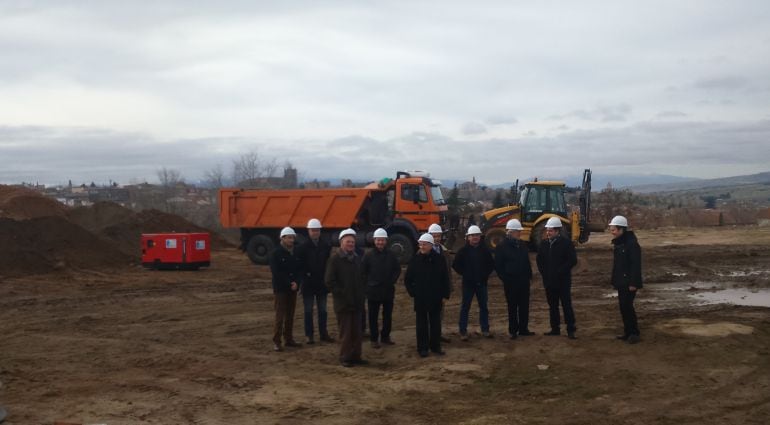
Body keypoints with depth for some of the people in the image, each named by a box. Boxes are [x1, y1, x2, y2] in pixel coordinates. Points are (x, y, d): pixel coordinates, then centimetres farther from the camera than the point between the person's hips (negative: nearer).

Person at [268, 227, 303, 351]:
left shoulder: (296, 253, 8)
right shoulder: (276, 253, -7)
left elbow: (300, 270, 8)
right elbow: (276, 272, -12)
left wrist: (297, 283, -9)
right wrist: (289, 284, -15)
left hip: (293, 288, 5)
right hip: (281, 288, -5)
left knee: (290, 315, 9)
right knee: (280, 315, -7)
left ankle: (288, 339, 18)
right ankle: (276, 341, -5)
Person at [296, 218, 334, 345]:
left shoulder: (326, 246, 0)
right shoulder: (303, 247, -6)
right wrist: (305, 274, -9)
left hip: (322, 283, 2)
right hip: (308, 284, -2)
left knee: (322, 310, 10)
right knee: (308, 310, 5)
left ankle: (323, 334, 18)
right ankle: (309, 335, 11)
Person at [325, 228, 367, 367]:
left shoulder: (357, 258, 12)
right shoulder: (335, 259, -7)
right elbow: (330, 281, -10)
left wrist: (361, 293, 9)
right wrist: (341, 294, -13)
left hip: (357, 302, 6)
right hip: (343, 303, -6)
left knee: (357, 332, 9)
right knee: (346, 332, -1)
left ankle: (356, 356, 18)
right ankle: (345, 358, 9)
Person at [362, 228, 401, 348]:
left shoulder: (391, 255, 0)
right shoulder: (368, 256, -6)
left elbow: (397, 270, 8)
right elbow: (364, 272, -2)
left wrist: (392, 281, -2)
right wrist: (368, 284, -7)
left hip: (388, 290, 3)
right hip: (373, 291, -3)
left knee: (388, 315, 13)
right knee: (373, 316, 4)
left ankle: (385, 336, 27)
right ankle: (374, 339, 13)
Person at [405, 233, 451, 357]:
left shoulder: (439, 260, -3)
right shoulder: (415, 260, -4)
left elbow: (445, 279, 4)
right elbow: (407, 279, 4)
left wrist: (445, 295, 2)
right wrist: (413, 292, -1)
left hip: (436, 298, 1)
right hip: (420, 299, -1)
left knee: (435, 323, 9)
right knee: (422, 324, 5)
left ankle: (435, 346, 19)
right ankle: (422, 348, 12)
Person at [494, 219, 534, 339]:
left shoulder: (523, 245, 10)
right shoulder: (502, 247, -7)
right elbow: (498, 266, -7)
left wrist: (529, 275, 10)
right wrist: (505, 279, -11)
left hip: (524, 281, 5)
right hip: (511, 283, -5)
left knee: (524, 306, 8)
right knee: (512, 307, 2)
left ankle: (523, 329, 17)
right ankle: (513, 330, 10)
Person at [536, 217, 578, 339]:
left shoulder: (566, 243, -9)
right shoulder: (544, 244, 7)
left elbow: (573, 260, -12)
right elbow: (539, 260, 18)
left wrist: (559, 272, -15)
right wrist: (544, 273, 4)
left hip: (563, 281, -5)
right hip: (549, 281, 5)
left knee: (567, 305, -4)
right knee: (552, 306, 11)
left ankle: (571, 330, 1)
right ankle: (555, 329, 20)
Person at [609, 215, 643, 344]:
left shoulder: (631, 243, -17)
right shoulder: (618, 243, 12)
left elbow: (636, 265, -20)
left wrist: (634, 283, -23)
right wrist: (615, 280, 19)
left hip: (629, 283, -9)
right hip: (621, 282, 9)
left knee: (627, 306, -10)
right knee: (623, 306, 11)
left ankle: (634, 333, -3)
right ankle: (628, 332, 19)